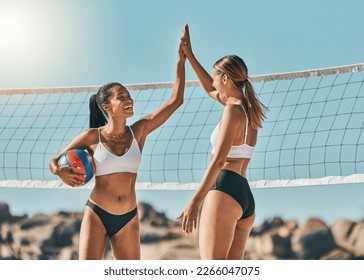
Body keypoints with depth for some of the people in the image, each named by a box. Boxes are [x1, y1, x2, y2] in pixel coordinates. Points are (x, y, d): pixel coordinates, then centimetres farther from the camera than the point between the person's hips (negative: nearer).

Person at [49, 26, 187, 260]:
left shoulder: (139, 131, 1)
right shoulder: (92, 136, -5)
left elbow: (175, 101, -1)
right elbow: (54, 162, 4)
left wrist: (182, 60, -3)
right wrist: (60, 171, -20)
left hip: (128, 220, 3)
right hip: (96, 214, -3)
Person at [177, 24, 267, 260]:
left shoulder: (233, 110, -7)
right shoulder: (249, 109, 18)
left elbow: (218, 161, -15)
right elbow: (210, 89, 35)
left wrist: (195, 202, -17)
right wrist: (189, 54, 37)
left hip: (224, 192, -9)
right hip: (246, 198, 9)